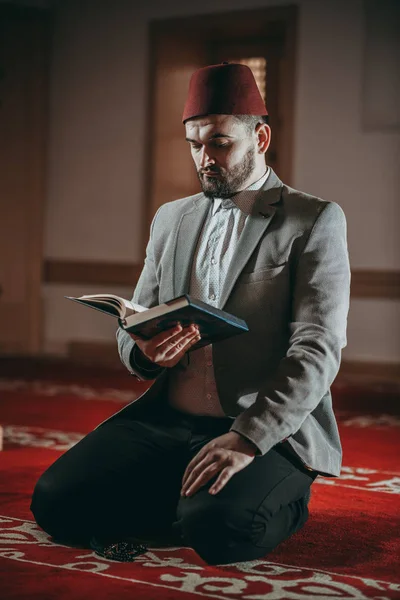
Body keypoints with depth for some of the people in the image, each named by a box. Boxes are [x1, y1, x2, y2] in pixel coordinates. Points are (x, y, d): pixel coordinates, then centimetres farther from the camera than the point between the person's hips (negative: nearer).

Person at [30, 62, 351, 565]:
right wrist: (145, 351, -8)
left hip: (270, 430, -5)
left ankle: (273, 500, 2)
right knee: (55, 500, -15)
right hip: (167, 420, 5)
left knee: (216, 529, -33)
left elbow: (317, 351, -12)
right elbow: (131, 330, 19)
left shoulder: (315, 221, -2)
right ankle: (197, 499, 6)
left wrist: (246, 439, -26)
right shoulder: (171, 218, 17)